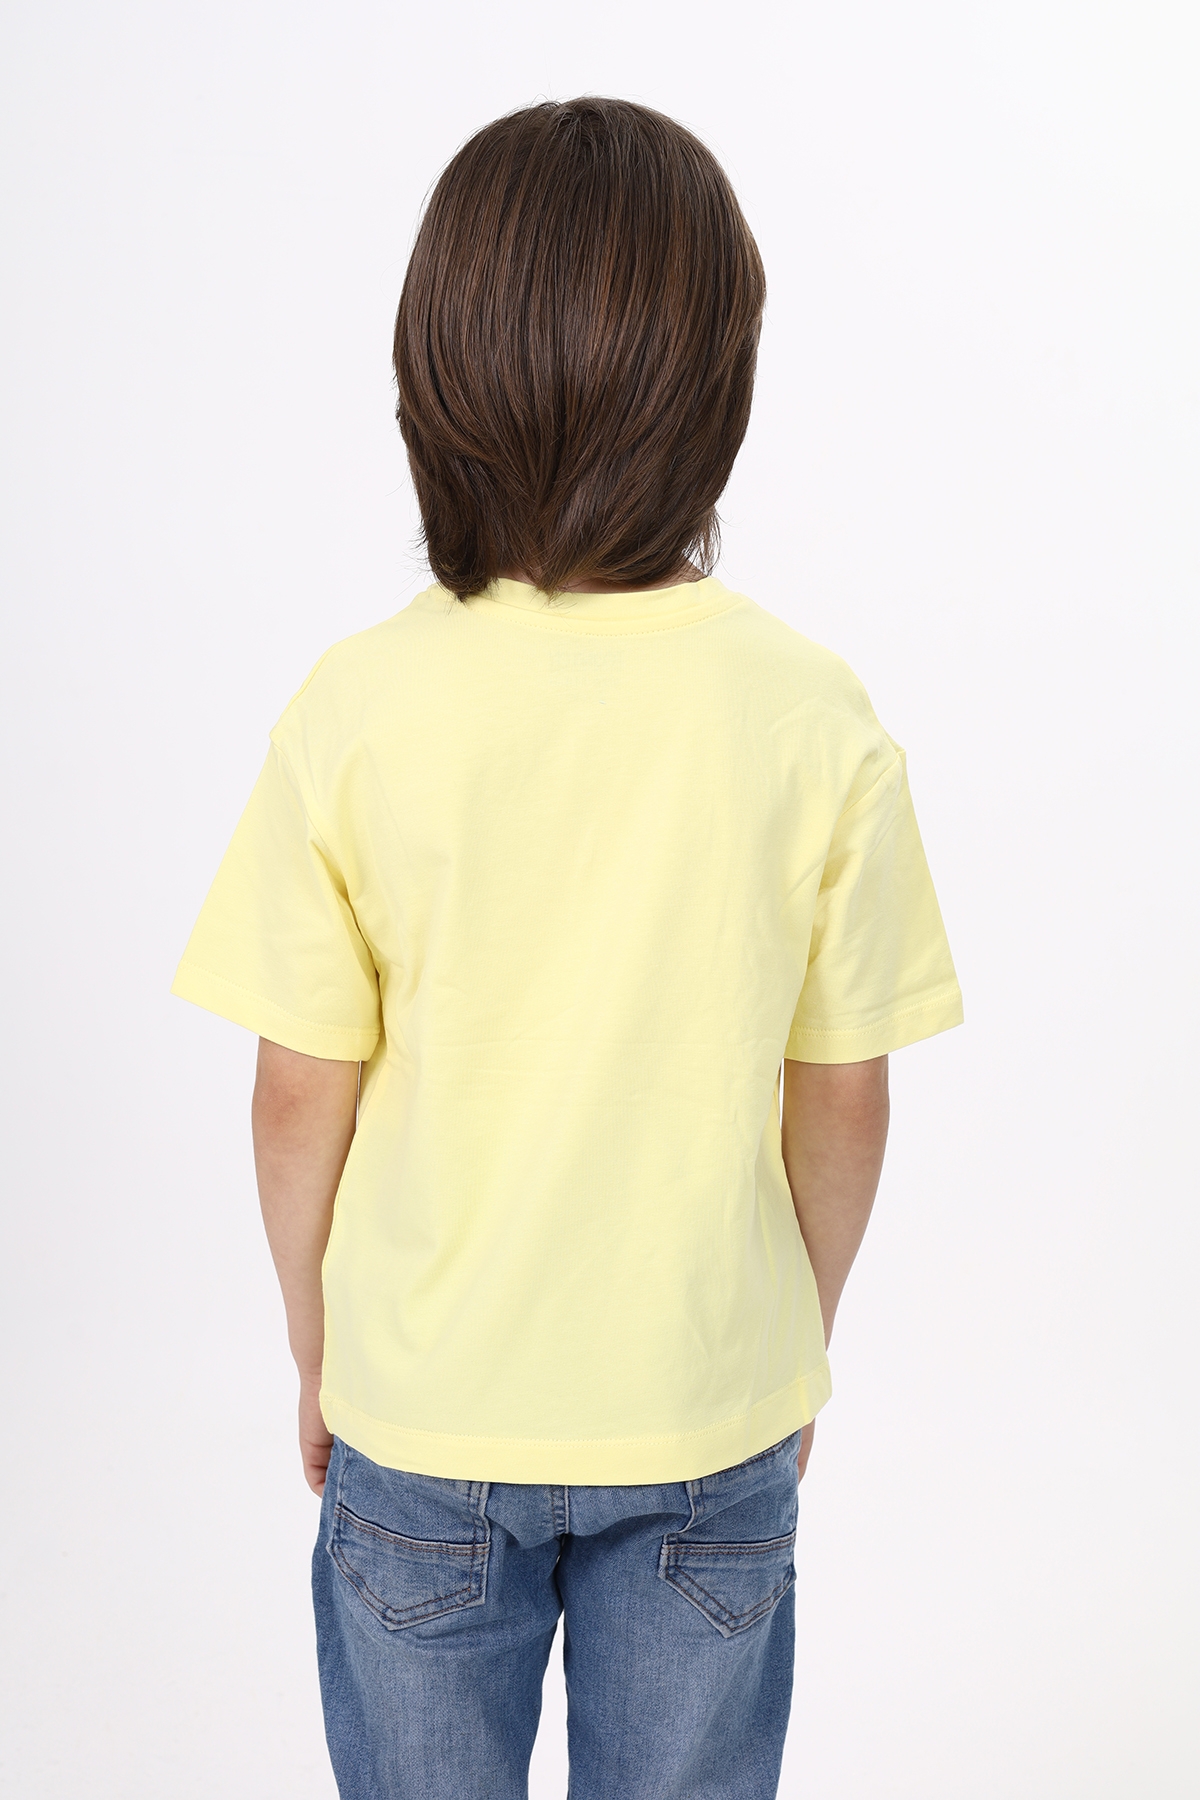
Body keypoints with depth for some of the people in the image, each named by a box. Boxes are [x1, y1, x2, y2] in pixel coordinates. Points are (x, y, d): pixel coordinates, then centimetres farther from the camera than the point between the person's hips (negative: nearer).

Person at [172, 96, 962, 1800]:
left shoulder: (358, 710, -17)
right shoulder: (814, 715, -15)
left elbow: (303, 1096, -10)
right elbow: (845, 1099, -7)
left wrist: (318, 1354, 7)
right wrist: (800, 1340, 11)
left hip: (423, 1418, 0)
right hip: (713, 1410, 1)